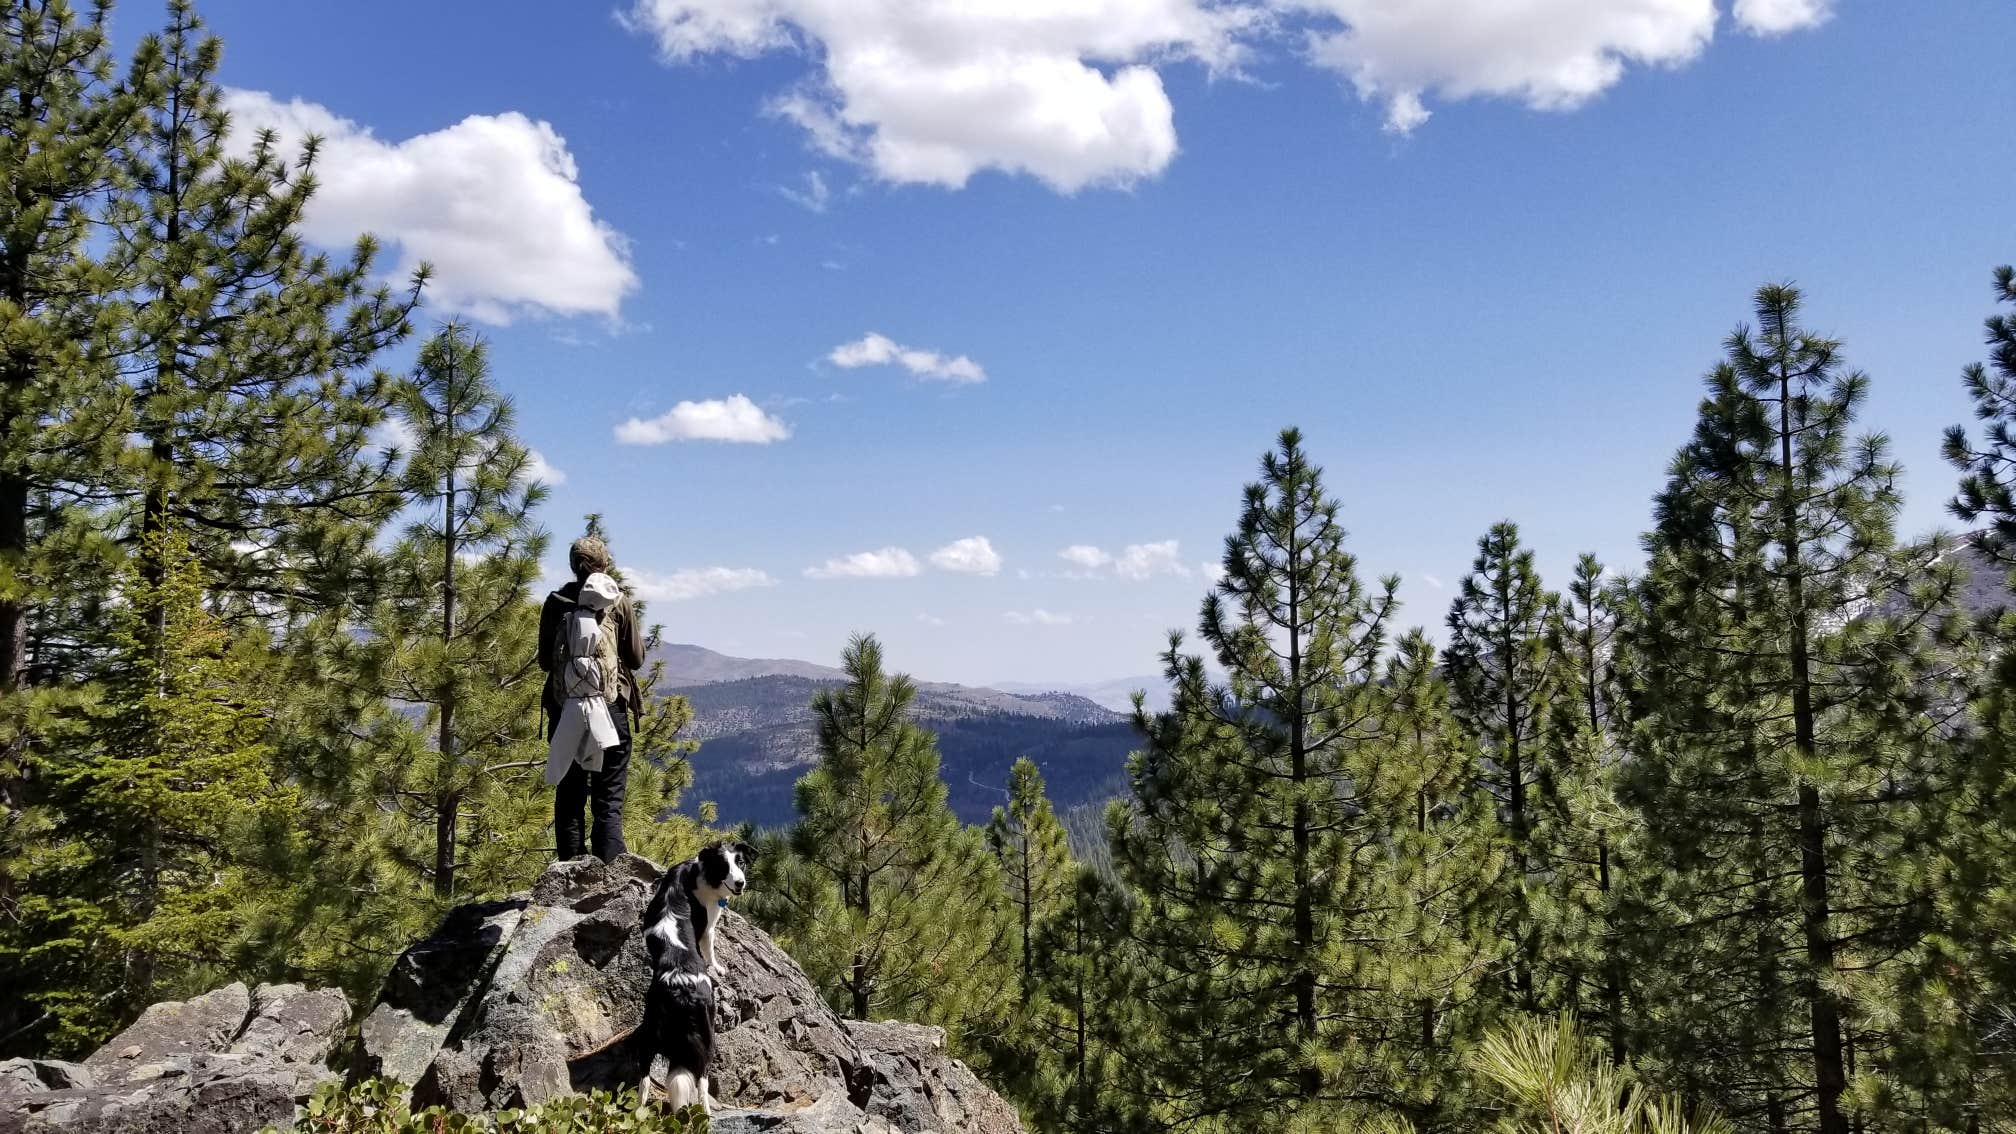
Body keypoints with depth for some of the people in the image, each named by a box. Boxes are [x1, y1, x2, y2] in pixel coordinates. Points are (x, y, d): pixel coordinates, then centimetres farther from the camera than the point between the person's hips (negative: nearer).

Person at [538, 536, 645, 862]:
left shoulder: (555, 603, 1)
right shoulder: (619, 603, -4)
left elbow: (544, 661, 7)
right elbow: (636, 658, 3)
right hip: (610, 707, -2)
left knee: (568, 793, 10)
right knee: (609, 796, 4)